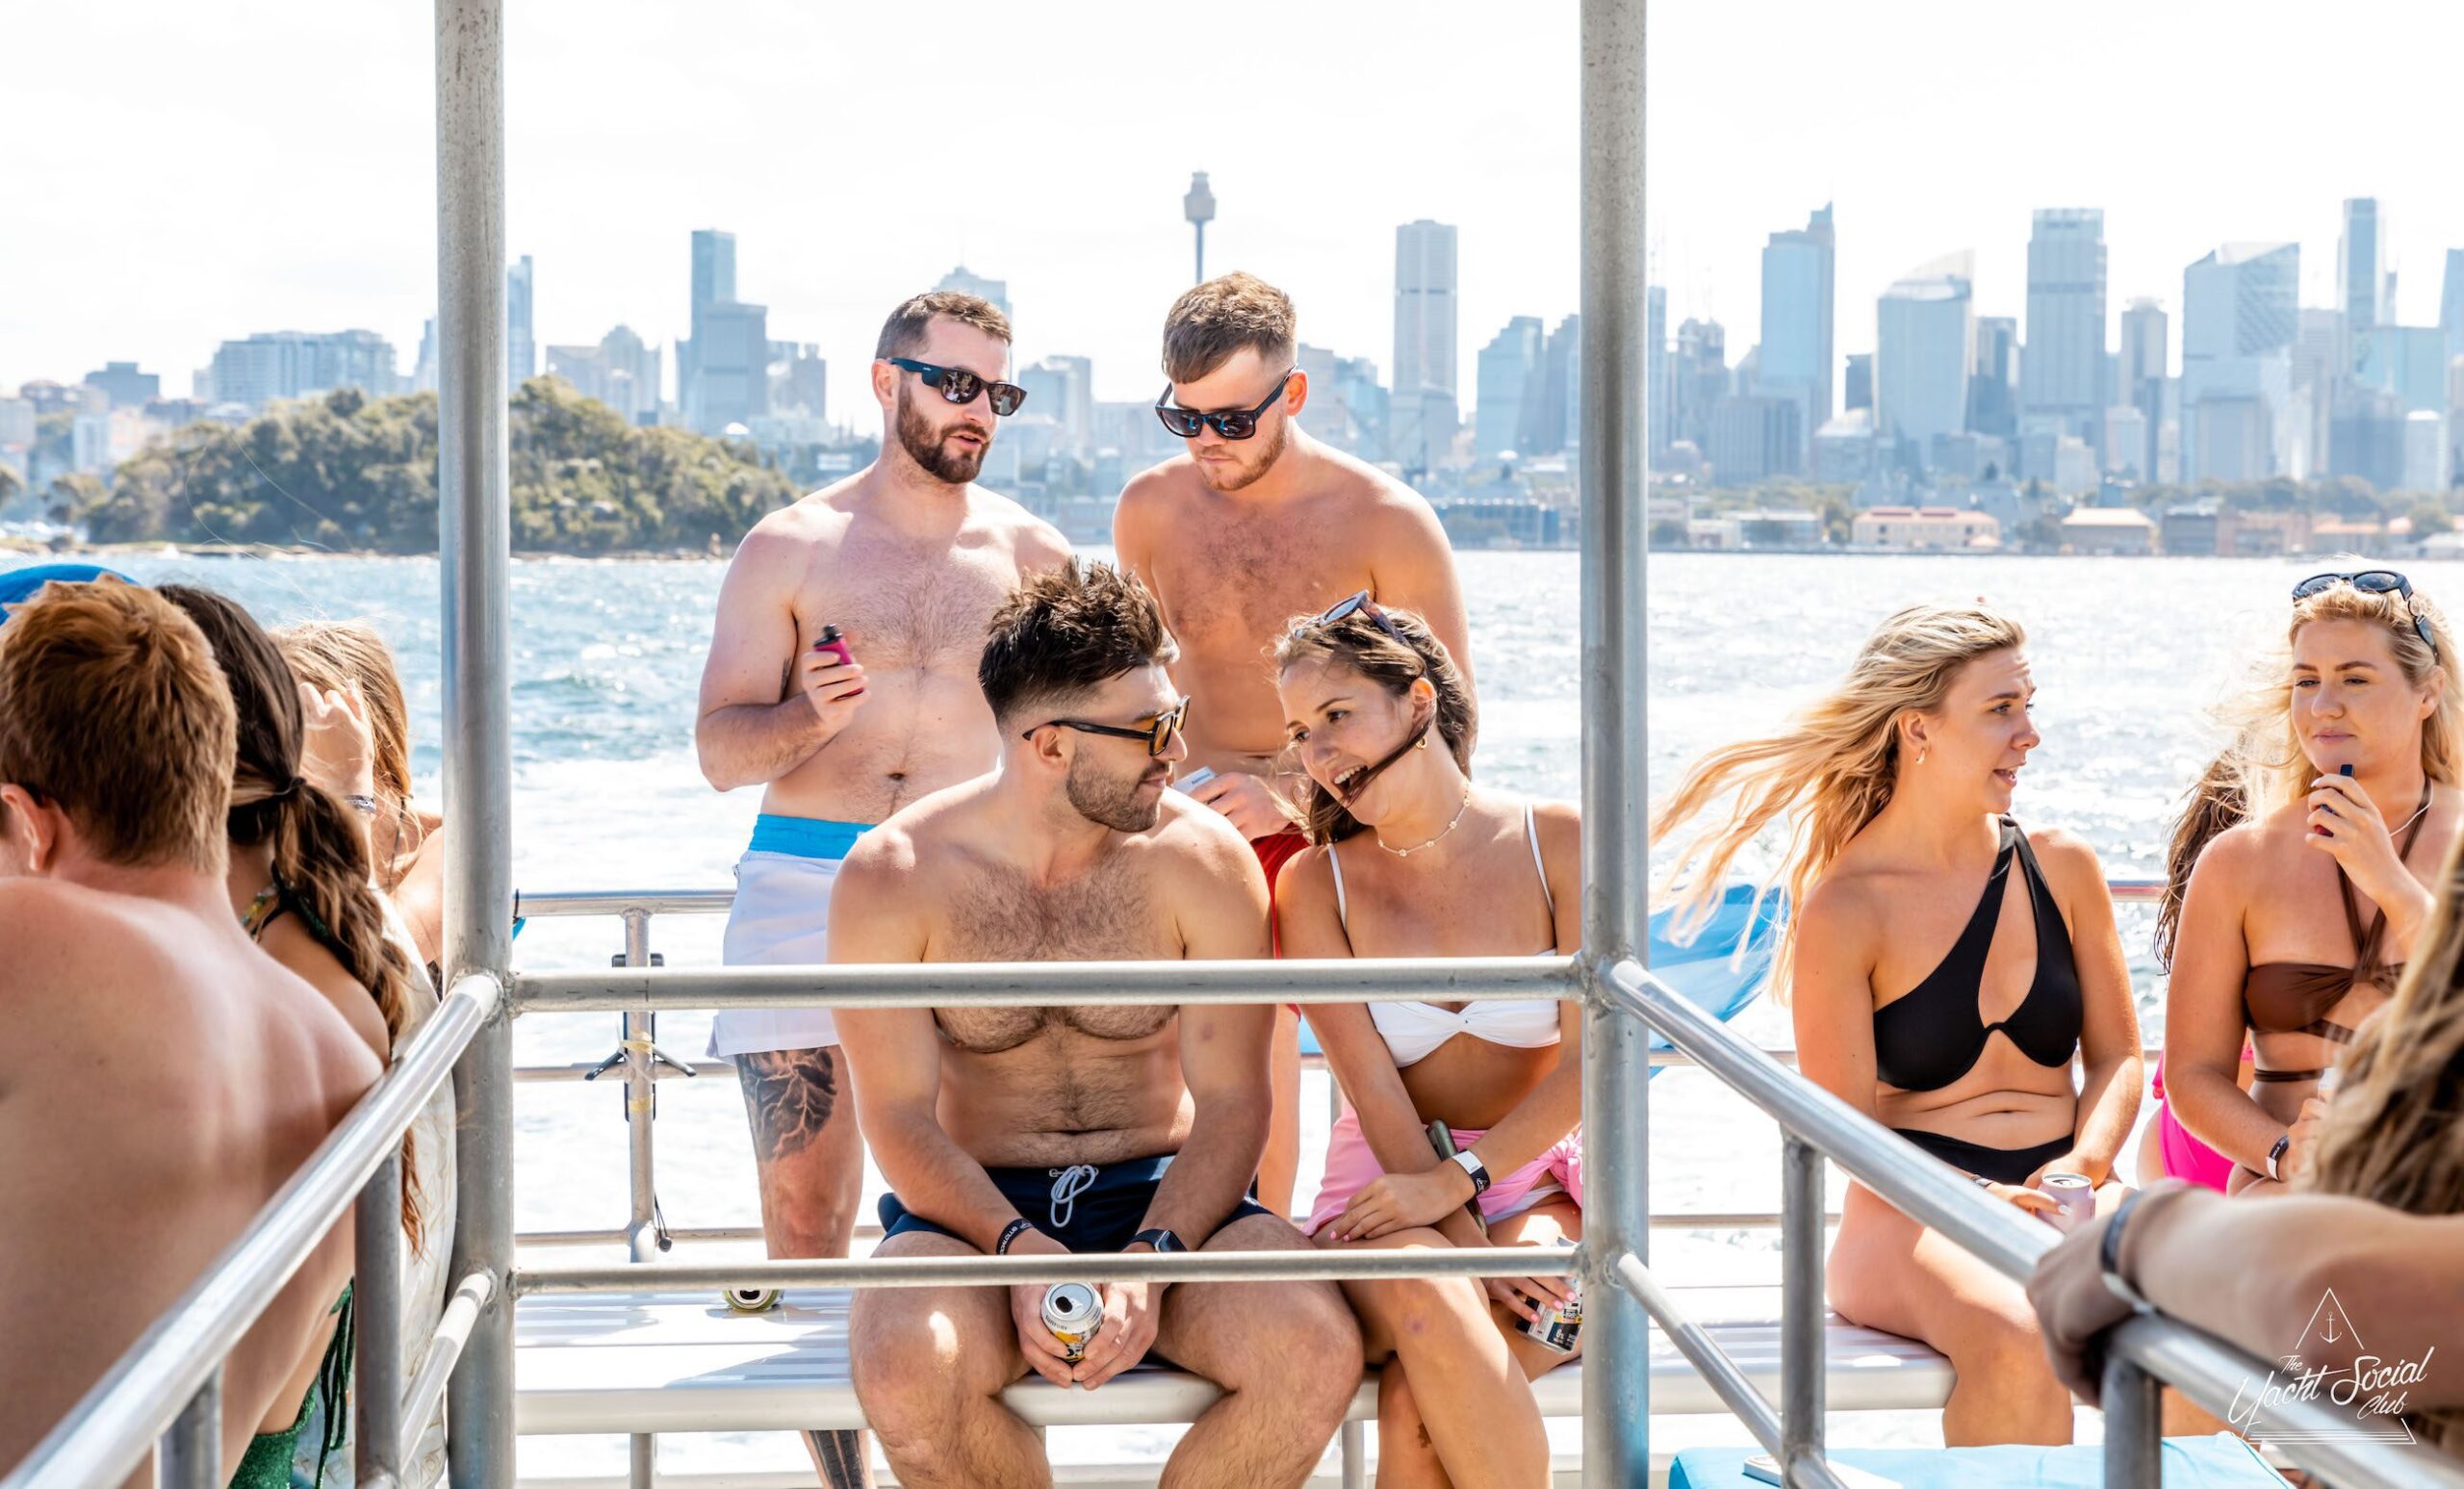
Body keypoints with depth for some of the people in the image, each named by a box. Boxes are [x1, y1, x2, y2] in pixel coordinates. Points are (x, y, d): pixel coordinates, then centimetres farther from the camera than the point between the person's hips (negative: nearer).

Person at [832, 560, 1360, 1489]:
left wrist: (1149, 1258, -22)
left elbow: (1231, 1102, -6)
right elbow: (900, 1116, -7)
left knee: (1314, 1352, -29)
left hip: (1162, 1195, 1)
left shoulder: (1203, 861, -4)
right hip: (975, 1206, -1)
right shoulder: (891, 878, -6)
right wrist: (1019, 1247, -24)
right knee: (906, 1368, -35)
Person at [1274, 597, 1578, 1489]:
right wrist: (1469, 1245, -18)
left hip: (1537, 1175, -1)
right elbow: (1373, 1089, -6)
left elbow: (1592, 1060, -5)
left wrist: (1459, 1179, -17)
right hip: (1389, 1181, 1)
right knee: (1429, 1306, -36)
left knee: (1417, 1402, -30)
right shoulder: (1316, 883, 2)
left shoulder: (1556, 844, -1)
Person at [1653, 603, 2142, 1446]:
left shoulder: (2061, 869, 10)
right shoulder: (1843, 911, -4)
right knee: (2015, 1341, -37)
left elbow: (2117, 1056, 12)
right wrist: (1979, 1199, -21)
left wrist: (2084, 1167, -8)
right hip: (1914, 1221, -4)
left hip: (2066, 1197, 4)